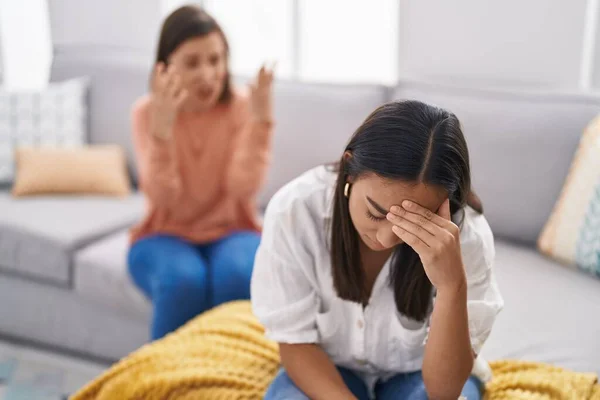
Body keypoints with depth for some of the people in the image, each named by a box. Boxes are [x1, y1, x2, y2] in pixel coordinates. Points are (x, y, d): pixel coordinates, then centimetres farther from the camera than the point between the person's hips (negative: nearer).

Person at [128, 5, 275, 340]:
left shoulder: (242, 107, -8)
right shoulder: (148, 111, -7)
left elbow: (243, 188, -19)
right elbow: (163, 197, -19)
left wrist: (262, 118, -29)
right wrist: (162, 126, -33)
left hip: (231, 234, 0)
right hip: (166, 237, 0)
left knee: (238, 274, -33)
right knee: (183, 279, -33)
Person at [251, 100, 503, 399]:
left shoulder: (467, 236, -27)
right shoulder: (293, 210, -26)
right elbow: (295, 341, -14)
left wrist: (452, 284, -43)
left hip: (417, 373, 0)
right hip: (327, 370, 0)